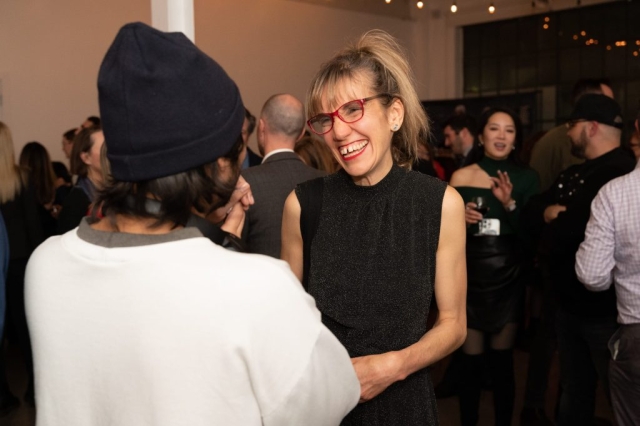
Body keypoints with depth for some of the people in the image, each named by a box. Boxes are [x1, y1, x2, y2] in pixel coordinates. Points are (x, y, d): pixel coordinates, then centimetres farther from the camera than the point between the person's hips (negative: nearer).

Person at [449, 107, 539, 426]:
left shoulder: (526, 178, 0)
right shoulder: (461, 177, -1)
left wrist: (509, 204, -17)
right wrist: (460, 219, -16)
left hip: (508, 281, 0)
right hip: (469, 280, 0)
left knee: (502, 364, 8)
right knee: (470, 364, 2)